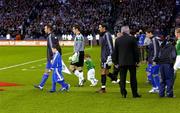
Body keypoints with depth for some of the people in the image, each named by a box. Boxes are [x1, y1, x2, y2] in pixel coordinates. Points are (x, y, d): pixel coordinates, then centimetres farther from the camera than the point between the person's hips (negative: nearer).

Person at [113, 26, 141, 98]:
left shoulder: (117, 40, 3)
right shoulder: (132, 39, -5)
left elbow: (115, 52, 7)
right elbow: (136, 50, -4)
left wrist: (115, 62, 14)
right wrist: (137, 60, 3)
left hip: (121, 62, 1)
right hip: (131, 62, -1)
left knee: (122, 78, 4)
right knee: (133, 78, 6)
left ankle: (123, 93, -2)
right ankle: (135, 93, 8)